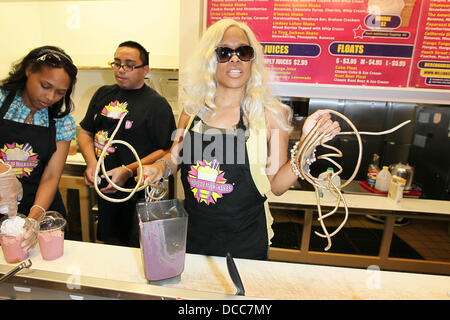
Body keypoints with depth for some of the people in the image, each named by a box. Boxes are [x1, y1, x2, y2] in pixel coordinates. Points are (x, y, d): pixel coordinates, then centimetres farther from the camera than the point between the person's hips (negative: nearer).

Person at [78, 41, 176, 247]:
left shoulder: (157, 104, -8)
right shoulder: (103, 94, 11)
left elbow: (167, 151, -14)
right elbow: (85, 132, 14)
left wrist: (129, 171, -20)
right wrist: (91, 163, -5)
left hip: (139, 197, -6)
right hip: (103, 189, 6)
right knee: (108, 252, 21)